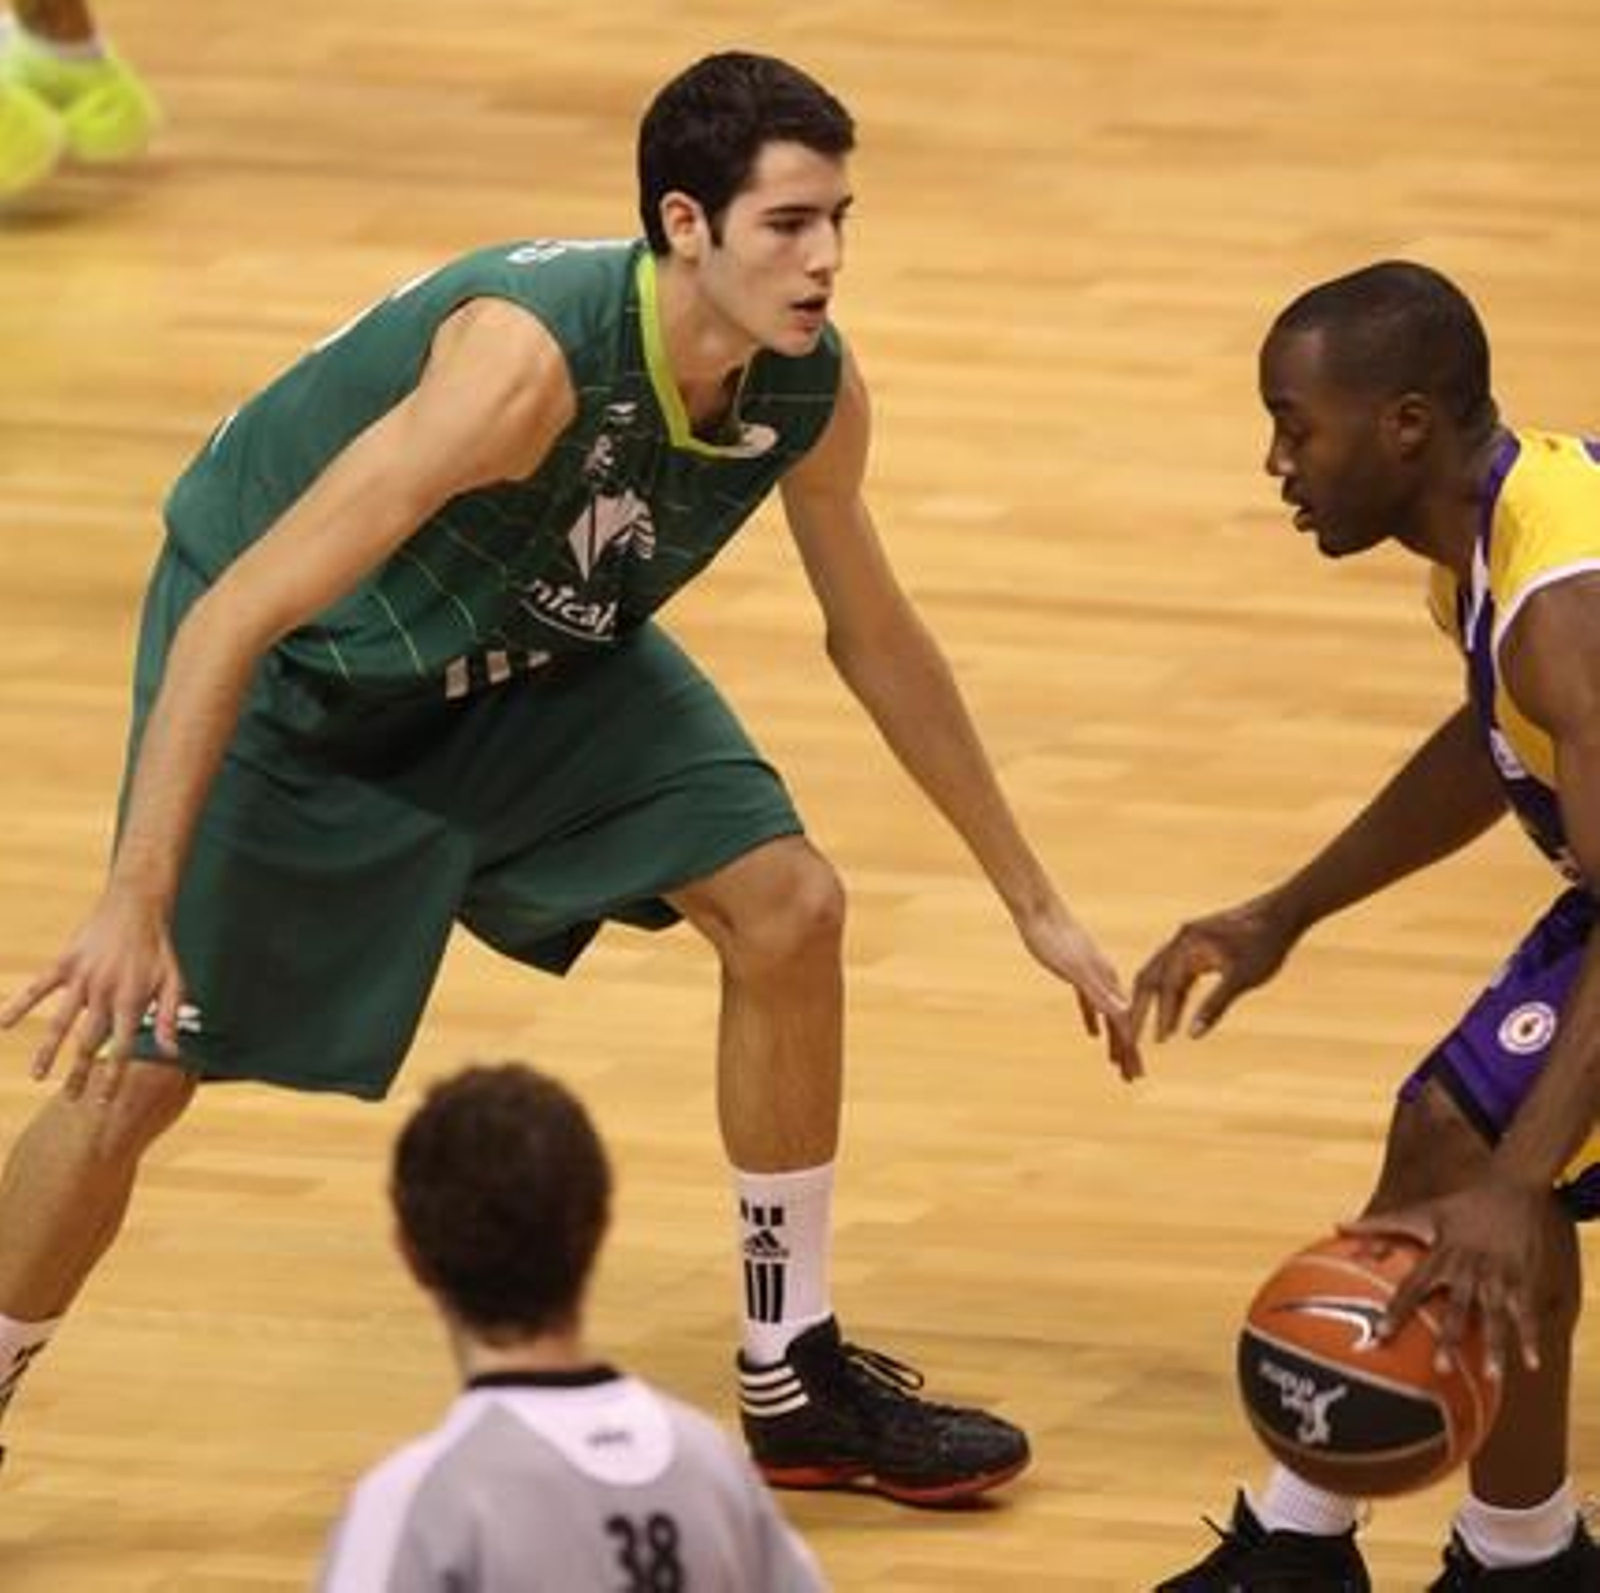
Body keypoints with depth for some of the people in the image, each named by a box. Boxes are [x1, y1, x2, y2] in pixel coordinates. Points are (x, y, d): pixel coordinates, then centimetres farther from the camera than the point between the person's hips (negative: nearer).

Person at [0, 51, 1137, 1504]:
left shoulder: (813, 392, -18)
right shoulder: (527, 360, -40)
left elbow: (875, 640, 3)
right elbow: (236, 618, -39)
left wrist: (1037, 905, 8)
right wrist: (136, 907, -44)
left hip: (533, 649, 6)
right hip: (293, 670, -6)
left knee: (788, 905, -5)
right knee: (136, 1061, -10)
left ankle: (796, 1383, 9)